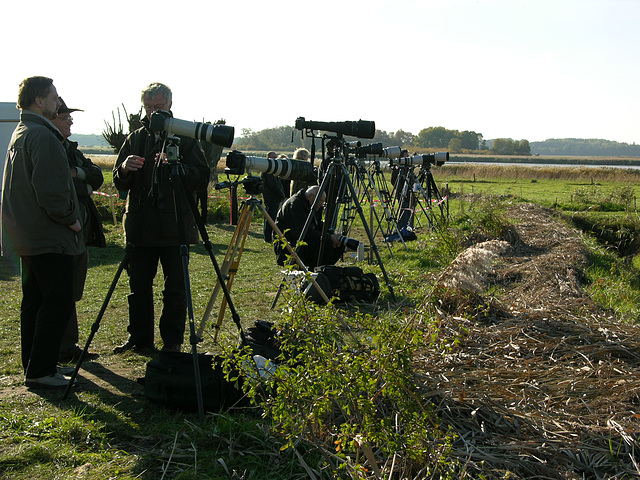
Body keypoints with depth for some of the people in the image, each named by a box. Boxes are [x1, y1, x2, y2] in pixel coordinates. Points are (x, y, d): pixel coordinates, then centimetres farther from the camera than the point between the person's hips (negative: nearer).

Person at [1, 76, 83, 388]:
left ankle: (36, 365, 22)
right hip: (50, 237, -11)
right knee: (57, 303, -6)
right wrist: (70, 219, -11)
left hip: (27, 235, 11)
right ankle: (40, 372, -2)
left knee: (35, 301, 14)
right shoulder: (43, 136, -17)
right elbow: (50, 190, -24)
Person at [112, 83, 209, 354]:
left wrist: (177, 167, -22)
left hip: (175, 226, -3)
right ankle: (139, 340, 19)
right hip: (140, 226, 3)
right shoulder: (135, 139, 12)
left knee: (175, 288, 1)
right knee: (139, 287, 7)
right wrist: (124, 169, -12)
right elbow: (119, 183, 11)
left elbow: (202, 179, -4)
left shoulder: (185, 138, 3)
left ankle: (172, 342, 13)